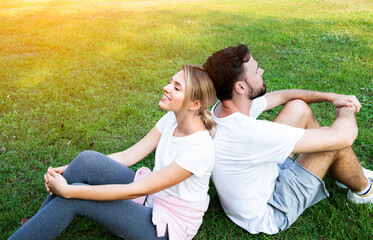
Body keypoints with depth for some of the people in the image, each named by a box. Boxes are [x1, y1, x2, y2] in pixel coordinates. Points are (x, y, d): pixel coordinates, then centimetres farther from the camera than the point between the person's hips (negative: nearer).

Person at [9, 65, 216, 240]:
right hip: (150, 200, 7)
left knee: (73, 199, -22)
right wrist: (70, 170, -10)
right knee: (86, 160, -16)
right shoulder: (172, 119, -5)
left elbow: (134, 191, -27)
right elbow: (127, 156, -2)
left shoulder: (200, 148, -29)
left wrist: (68, 190, -23)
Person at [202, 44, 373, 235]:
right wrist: (347, 111, -10)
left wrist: (331, 97, -2)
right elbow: (344, 136, -32)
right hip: (268, 214, -8)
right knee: (334, 141, -16)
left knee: (298, 108, 2)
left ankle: (346, 172, 24)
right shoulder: (250, 133, -39)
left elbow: (281, 96, 5)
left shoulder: (228, 105, -13)